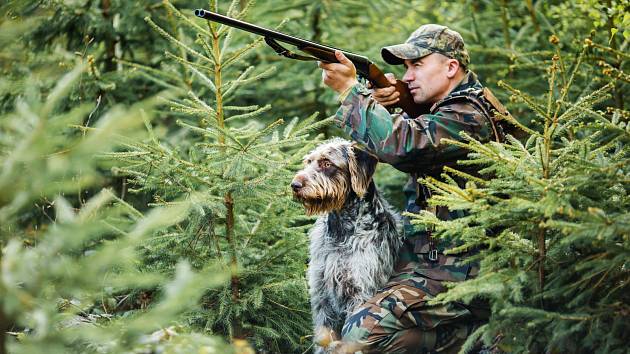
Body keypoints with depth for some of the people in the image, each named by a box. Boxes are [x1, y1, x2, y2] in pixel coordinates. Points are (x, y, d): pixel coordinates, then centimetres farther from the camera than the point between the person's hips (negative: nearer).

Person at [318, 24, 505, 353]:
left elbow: (399, 145, -28)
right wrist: (381, 104, -3)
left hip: (456, 277, -11)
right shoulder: (443, 108, 15)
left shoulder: (470, 117, -16)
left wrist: (349, 88, -22)